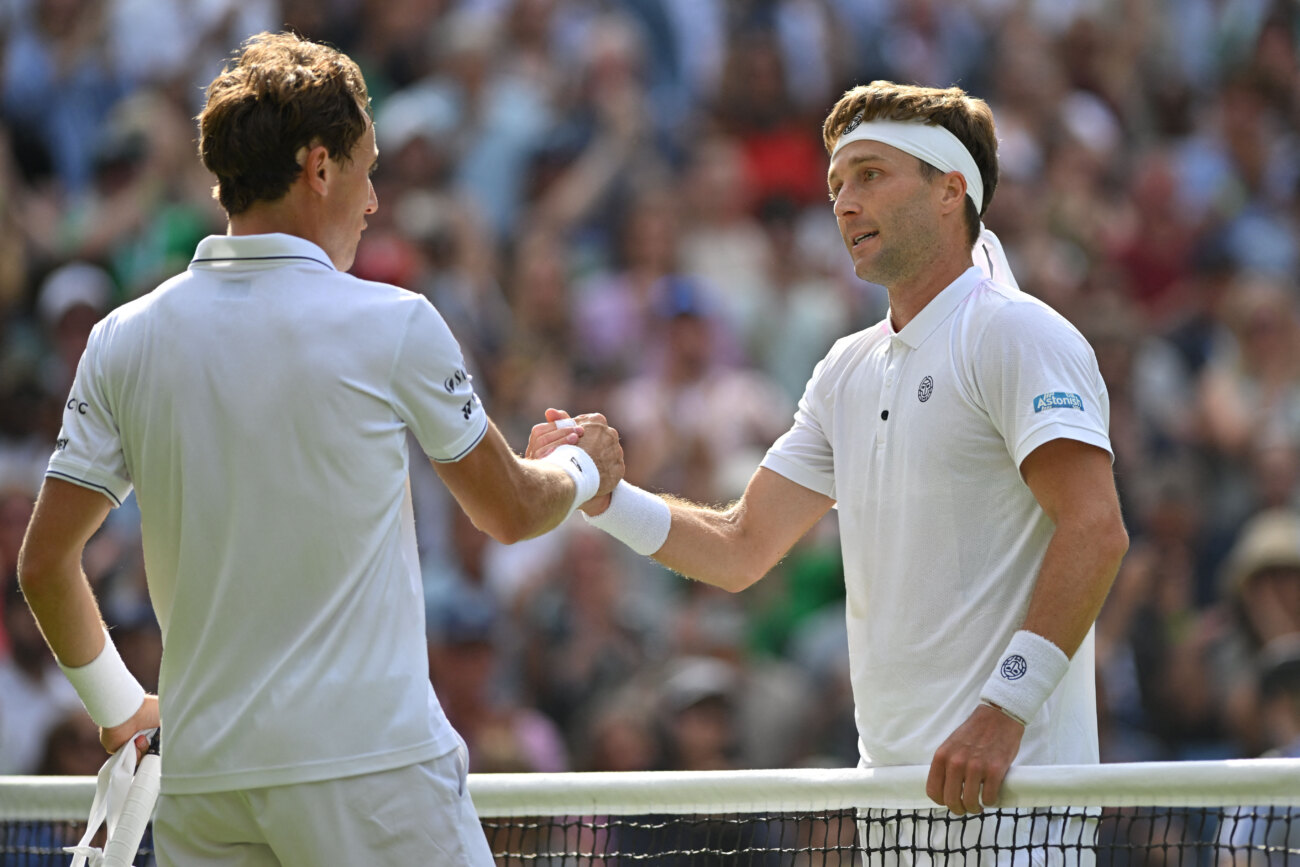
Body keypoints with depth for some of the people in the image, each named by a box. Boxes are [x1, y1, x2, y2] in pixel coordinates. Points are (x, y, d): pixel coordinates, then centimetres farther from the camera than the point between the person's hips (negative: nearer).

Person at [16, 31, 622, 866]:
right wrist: (585, 468, 30)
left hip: (200, 776, 4)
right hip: (370, 766, -4)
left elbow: (44, 563, 6)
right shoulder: (395, 326, -6)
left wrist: (118, 704, 22)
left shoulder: (124, 341, 3)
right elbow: (511, 510, 7)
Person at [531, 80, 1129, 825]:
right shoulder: (848, 370, 18)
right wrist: (600, 493, 3)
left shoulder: (1016, 336, -8)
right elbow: (739, 549, 19)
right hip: (890, 780, 8)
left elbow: (1097, 531, -19)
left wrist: (1004, 709, -26)